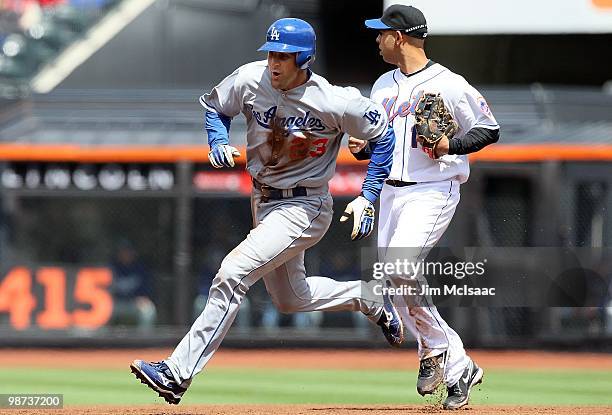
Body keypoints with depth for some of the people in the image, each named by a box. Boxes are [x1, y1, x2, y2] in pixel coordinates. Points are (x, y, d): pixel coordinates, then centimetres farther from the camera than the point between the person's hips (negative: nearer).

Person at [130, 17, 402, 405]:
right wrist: (219, 142, -12)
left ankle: (178, 373, -21)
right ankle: (371, 298, 45)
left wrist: (368, 198, -10)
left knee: (233, 274, -21)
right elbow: (214, 106, 9)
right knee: (290, 298, 21)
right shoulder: (250, 80, -12)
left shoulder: (335, 103, -23)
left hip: (304, 208, -7)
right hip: (264, 201, 7)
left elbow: (383, 134, -8)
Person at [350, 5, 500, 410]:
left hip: (433, 191, -8)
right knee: (396, 284, 3)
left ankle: (435, 349, -7)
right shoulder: (383, 86, 14)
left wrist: (451, 145, -19)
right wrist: (362, 147, 2)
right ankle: (458, 366, 12)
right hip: (391, 192, 8)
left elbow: (489, 129, -4)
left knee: (399, 270, -24)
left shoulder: (449, 84, -8)